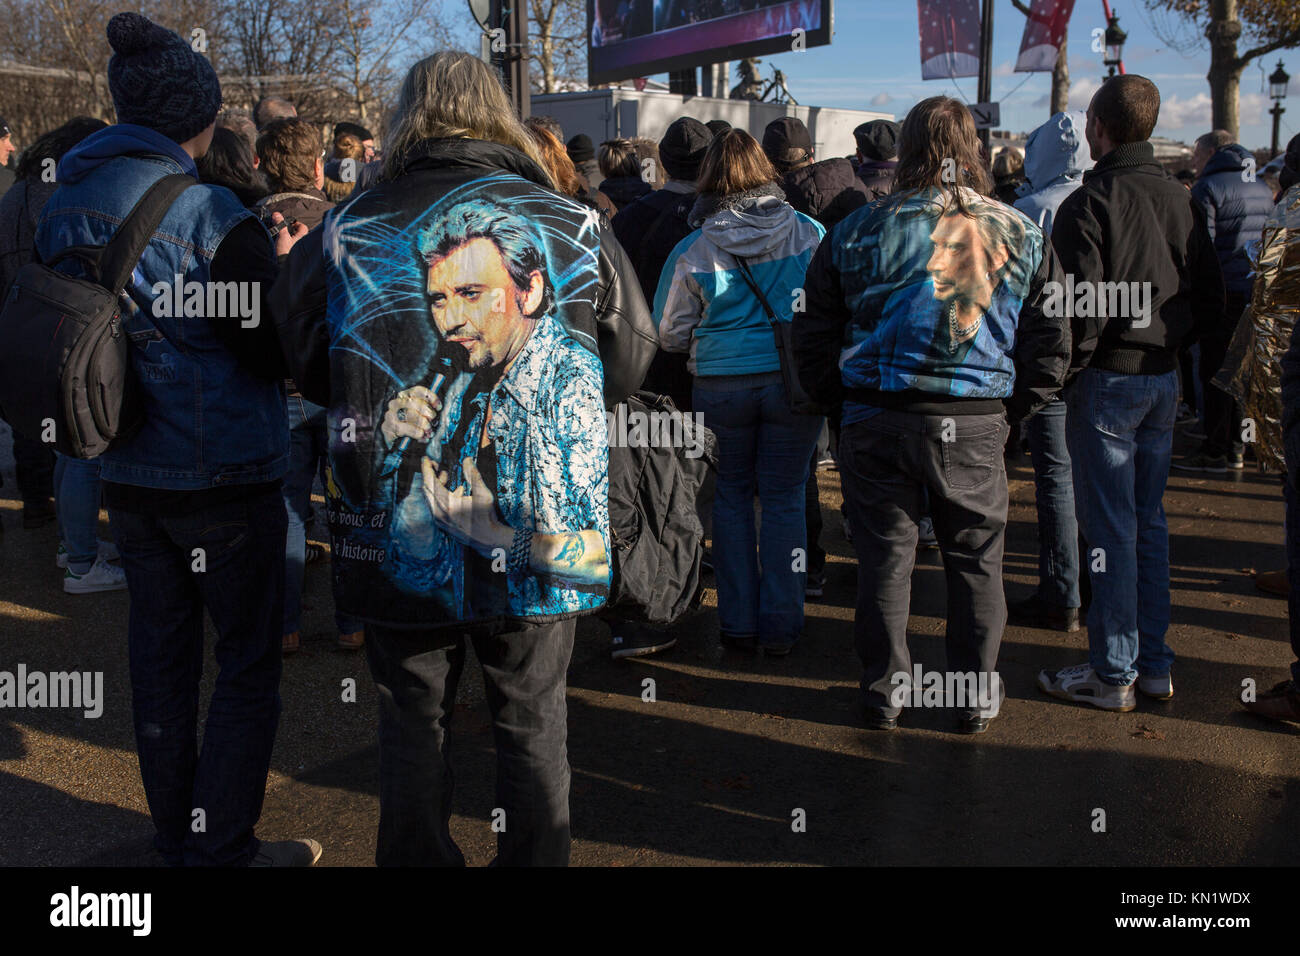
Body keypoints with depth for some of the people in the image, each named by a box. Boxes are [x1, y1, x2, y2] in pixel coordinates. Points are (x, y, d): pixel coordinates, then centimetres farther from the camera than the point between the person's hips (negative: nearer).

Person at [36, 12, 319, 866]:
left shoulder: (64, 207, 5)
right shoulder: (209, 213, -17)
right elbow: (272, 349, -15)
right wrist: (279, 268, 0)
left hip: (128, 473, 7)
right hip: (224, 474, -6)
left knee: (161, 652, 16)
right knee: (250, 659, 5)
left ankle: (176, 828, 29)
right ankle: (223, 850, 10)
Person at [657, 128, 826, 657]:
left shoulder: (693, 249, -4)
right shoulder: (809, 233, -2)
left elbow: (669, 334, 5)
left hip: (721, 384, 0)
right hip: (794, 380, 1)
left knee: (731, 496, 13)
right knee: (784, 498, 8)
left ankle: (738, 623, 17)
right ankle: (780, 626, 13)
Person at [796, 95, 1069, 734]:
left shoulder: (858, 231, -1)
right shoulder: (1021, 235, 2)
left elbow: (814, 336, 4)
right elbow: (1050, 344, 6)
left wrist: (837, 401, 15)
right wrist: (1012, 408, 15)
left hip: (877, 423, 0)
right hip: (976, 426, 1)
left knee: (885, 558, 11)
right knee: (975, 562, 14)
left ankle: (884, 694, 23)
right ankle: (975, 700, 24)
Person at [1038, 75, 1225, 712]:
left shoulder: (1089, 202, -13)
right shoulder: (1181, 200, 8)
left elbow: (1082, 306, -19)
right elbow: (1211, 300, 10)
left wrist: (1064, 371, -6)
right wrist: (1170, 342, 17)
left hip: (1108, 378, -7)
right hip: (1165, 378, 7)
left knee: (1109, 527, -1)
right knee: (1149, 520, 14)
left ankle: (1112, 675, 6)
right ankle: (1154, 665, 21)